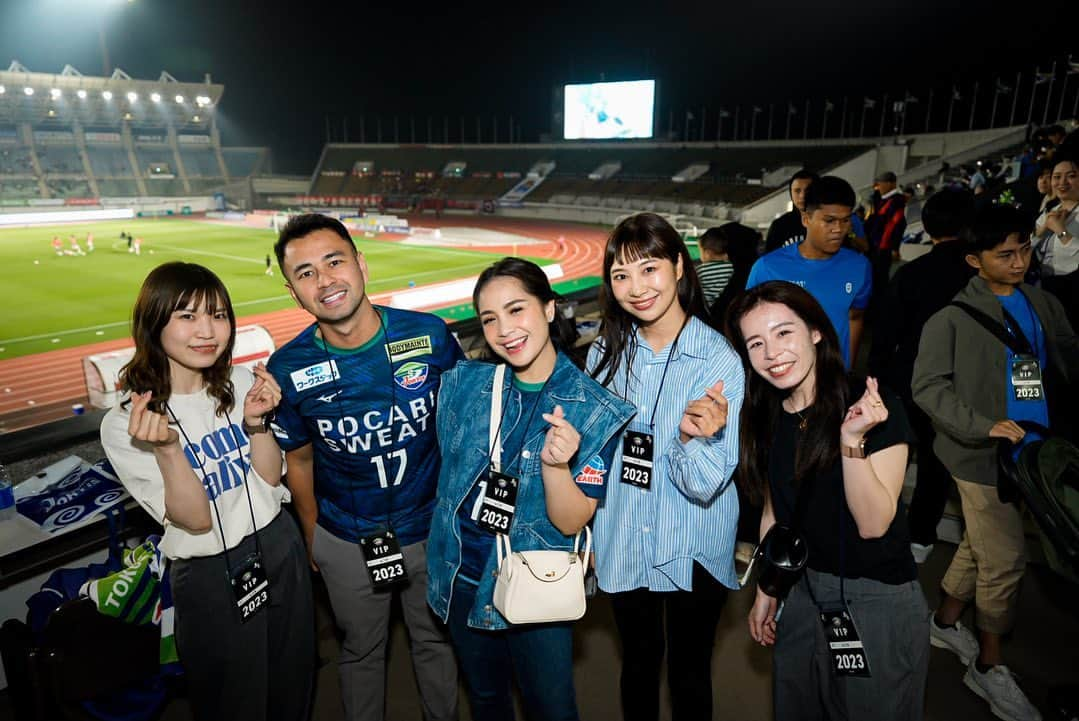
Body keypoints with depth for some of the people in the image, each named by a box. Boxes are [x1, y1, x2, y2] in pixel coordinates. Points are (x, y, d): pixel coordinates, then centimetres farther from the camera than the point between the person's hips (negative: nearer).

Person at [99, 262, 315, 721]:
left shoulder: (241, 383, -5)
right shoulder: (122, 426, -16)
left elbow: (271, 477, -3)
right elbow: (196, 520, -18)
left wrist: (255, 422, -21)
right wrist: (166, 447, -33)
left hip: (280, 549, 4)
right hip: (209, 578, -3)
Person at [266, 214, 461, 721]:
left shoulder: (430, 335, -18)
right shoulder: (288, 369, -16)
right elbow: (299, 458, 0)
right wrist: (311, 537, 8)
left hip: (432, 527, 0)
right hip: (346, 542, 0)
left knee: (436, 641, 23)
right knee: (361, 651, 24)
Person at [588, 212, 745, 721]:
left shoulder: (719, 359, -16)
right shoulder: (606, 353, -5)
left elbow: (705, 486, -21)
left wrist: (691, 439, -39)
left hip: (693, 553, -3)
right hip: (621, 546, 3)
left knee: (688, 671, 17)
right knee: (638, 661, 22)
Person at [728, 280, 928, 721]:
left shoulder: (877, 410, -18)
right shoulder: (767, 418, -2)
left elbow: (873, 524, -21)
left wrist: (851, 439, -34)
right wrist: (765, 592, 13)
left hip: (878, 602, -5)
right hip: (802, 593, 5)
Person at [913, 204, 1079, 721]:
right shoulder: (953, 314, -10)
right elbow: (927, 385, -12)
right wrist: (983, 427, -22)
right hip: (982, 456, -6)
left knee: (982, 547, 18)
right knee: (1005, 562, 1)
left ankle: (945, 622, 39)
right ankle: (989, 666, 20)